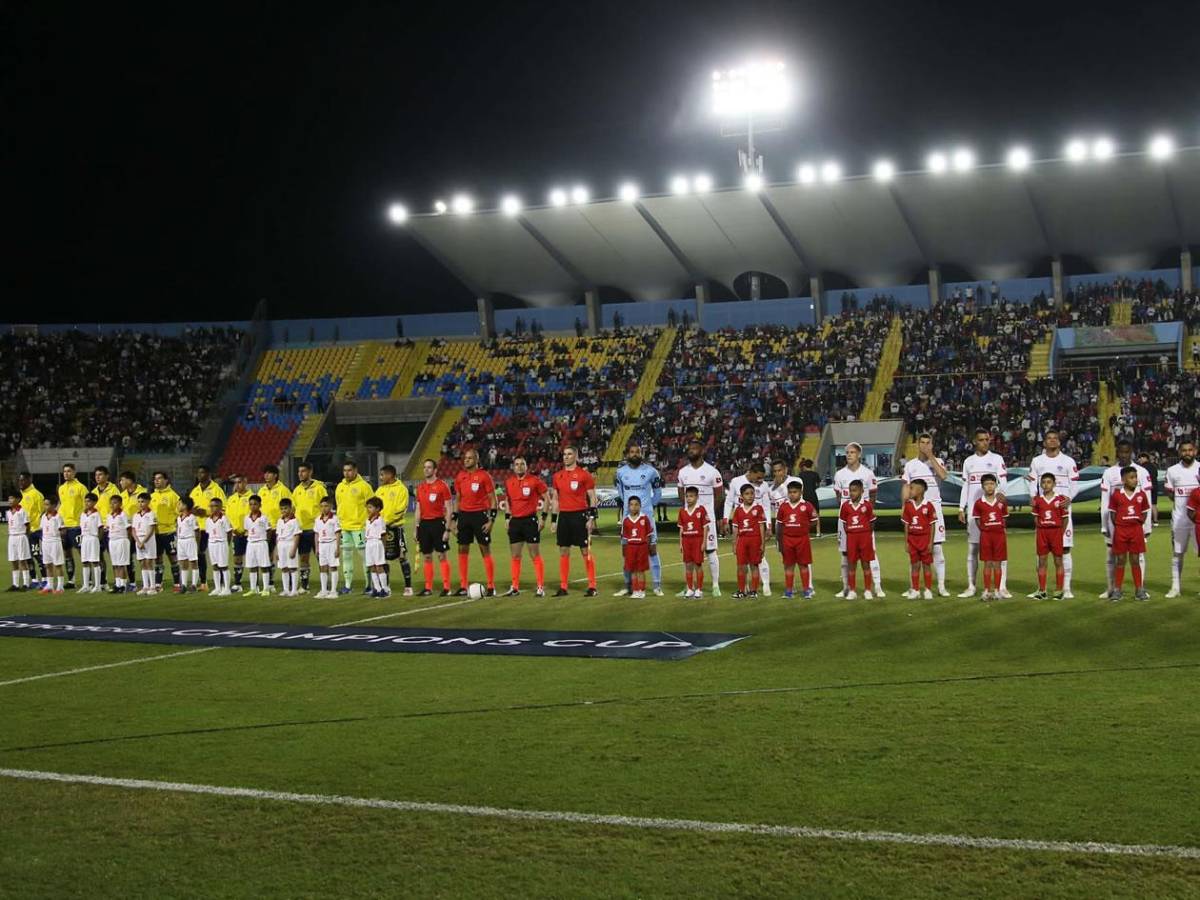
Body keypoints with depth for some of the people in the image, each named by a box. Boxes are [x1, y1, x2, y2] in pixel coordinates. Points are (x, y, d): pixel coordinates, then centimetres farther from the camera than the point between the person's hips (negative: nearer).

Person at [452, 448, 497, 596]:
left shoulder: (484, 476, -7)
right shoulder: (460, 476, 9)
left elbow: (493, 500, -5)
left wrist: (491, 520, -11)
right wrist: (454, 520, 11)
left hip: (480, 515, -5)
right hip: (464, 515, 5)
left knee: (485, 550, -2)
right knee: (462, 550, 5)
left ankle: (491, 587, 2)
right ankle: (463, 587, 12)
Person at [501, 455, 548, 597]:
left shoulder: (535, 480, -7)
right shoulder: (508, 482, 8)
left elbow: (546, 498, -3)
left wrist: (543, 517, -8)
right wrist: (507, 517, 13)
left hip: (530, 520, -5)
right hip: (515, 521, 5)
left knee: (535, 555, -3)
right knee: (515, 556, 8)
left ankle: (541, 587, 0)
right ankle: (515, 587, 16)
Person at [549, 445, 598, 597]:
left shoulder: (584, 474, -3)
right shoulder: (557, 476, 11)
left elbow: (592, 498, -3)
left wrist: (592, 518, -10)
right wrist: (553, 520, 13)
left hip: (579, 516, -5)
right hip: (563, 516, 5)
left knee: (585, 551, -2)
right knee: (563, 551, 6)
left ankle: (592, 586, 1)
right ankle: (563, 587, 11)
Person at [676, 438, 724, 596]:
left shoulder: (711, 471, -6)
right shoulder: (683, 472, 7)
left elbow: (719, 496, 0)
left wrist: (708, 511, 1)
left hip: (707, 516, -4)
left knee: (710, 550, -2)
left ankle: (716, 585, 4)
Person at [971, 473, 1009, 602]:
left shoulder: (1001, 501, 2)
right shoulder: (979, 503, -1)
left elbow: (1004, 517, 11)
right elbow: (977, 519, 5)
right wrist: (984, 529, -4)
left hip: (999, 534, 1)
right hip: (985, 535, -1)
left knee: (997, 564, 4)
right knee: (987, 564, 2)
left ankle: (997, 590, 10)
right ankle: (987, 590, 7)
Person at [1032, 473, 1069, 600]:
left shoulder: (1060, 499, -4)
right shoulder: (1038, 499, 4)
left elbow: (1065, 518, -2)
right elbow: (1036, 517, 9)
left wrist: (1061, 533, -8)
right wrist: (1039, 529, -3)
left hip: (1056, 531, -2)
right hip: (1042, 531, 2)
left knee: (1058, 561, 3)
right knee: (1042, 561, 5)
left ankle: (1059, 591, 9)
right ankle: (1041, 591, 11)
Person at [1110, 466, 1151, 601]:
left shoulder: (1141, 494, 2)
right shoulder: (1117, 495, -3)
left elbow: (1145, 512, 9)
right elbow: (1112, 513, 3)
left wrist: (1141, 522, -5)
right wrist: (1117, 526, -6)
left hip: (1136, 530, 1)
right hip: (1121, 530, -1)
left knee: (1135, 560, 6)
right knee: (1120, 560, 4)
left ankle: (1139, 590, 11)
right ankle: (1117, 590, 10)